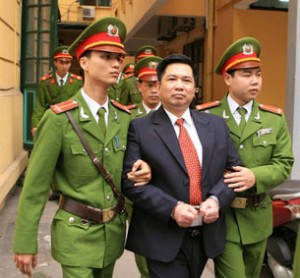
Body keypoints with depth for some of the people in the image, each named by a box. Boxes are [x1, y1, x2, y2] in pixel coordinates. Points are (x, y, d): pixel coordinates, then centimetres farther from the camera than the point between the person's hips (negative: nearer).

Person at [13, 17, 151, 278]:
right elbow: (36, 185, -13)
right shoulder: (59, 119, -16)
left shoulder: (124, 117, 1)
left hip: (114, 229, 6)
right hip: (77, 232, -5)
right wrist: (25, 243, -11)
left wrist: (141, 169, -11)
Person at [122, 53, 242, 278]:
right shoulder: (140, 128, -5)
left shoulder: (217, 125, 7)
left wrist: (217, 199, -11)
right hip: (164, 239, -5)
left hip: (207, 235, 5)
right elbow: (129, 180, -11)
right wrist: (172, 208, -20)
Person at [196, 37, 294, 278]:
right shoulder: (205, 116, -7)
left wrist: (255, 176, -19)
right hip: (221, 216, -4)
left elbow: (284, 164, -2)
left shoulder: (275, 118, 3)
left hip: (257, 219, 4)